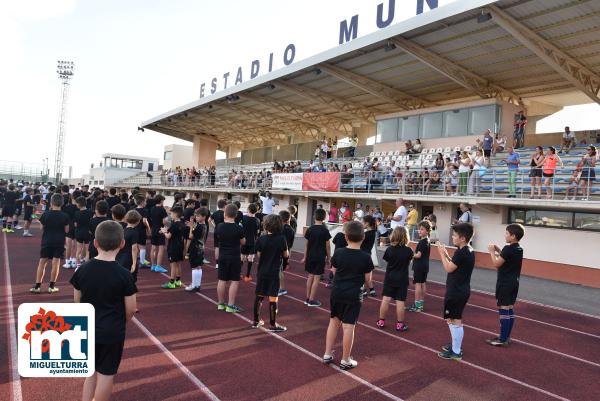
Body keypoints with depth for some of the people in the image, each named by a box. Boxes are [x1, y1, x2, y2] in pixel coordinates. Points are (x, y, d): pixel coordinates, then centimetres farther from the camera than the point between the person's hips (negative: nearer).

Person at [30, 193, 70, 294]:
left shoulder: (46, 214, -7)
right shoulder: (65, 216, -7)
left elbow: (42, 227, 5)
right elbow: (66, 230, -2)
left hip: (47, 241, 0)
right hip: (59, 242, 0)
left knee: (42, 263, 9)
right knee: (56, 263, 4)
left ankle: (37, 286, 10)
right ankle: (52, 286, 7)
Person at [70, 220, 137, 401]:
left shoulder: (83, 269, -7)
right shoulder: (124, 275, -18)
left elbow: (77, 300, 4)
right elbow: (131, 309, -11)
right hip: (112, 332, -4)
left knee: (91, 370, 22)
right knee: (106, 374, 11)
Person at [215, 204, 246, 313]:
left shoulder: (219, 227, -3)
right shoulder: (239, 228, -14)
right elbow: (243, 242, -2)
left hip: (222, 256, 5)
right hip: (235, 257, -4)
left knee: (222, 280, 12)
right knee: (234, 281, 2)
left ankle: (221, 303, 22)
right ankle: (231, 305, 2)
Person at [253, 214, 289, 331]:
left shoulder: (261, 239, -6)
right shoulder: (281, 239, -11)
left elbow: (258, 255, 1)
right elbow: (286, 255, -2)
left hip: (262, 272, 3)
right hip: (274, 273, -3)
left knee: (259, 296, 15)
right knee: (273, 298, 2)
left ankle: (256, 321, 27)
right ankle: (272, 324, 8)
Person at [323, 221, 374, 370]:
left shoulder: (338, 253, -5)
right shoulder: (365, 257, -10)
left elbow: (334, 272, 5)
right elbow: (367, 279, -3)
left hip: (337, 292, 3)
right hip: (354, 295, -3)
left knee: (334, 322, 17)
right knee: (348, 326, 3)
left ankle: (327, 354, 25)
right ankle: (345, 360, 14)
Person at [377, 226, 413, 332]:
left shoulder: (389, 249, -8)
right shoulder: (408, 250, -11)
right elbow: (410, 259, 7)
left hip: (389, 278, 1)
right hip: (402, 280, -1)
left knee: (386, 299, 6)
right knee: (400, 301, 3)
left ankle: (381, 321, 14)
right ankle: (400, 324, 11)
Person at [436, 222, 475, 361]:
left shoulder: (461, 252, -22)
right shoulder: (469, 251, 8)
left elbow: (449, 268, -18)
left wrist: (442, 253, -10)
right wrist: (446, 254, 6)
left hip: (455, 292, -10)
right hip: (462, 290, 10)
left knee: (455, 321, 0)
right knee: (455, 320, 21)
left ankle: (456, 352, 9)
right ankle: (456, 345, 33)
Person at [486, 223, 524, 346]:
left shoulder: (508, 249, -19)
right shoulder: (519, 249, 9)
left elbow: (496, 264, -16)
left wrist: (492, 251, -5)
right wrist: (499, 251, 12)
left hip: (505, 283, -9)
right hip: (514, 282, 9)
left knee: (503, 309, -5)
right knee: (510, 310, 12)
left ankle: (502, 339, 0)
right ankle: (506, 337, 20)